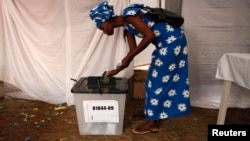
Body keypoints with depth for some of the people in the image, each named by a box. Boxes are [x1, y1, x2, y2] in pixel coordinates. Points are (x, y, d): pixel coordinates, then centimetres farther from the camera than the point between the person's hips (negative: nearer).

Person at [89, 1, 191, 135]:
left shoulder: (128, 14, -17)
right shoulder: (126, 27, 10)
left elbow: (149, 35, -24)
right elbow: (133, 50, 13)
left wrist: (129, 57, -18)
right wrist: (116, 70, 15)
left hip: (173, 40, -9)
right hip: (165, 43, 9)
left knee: (158, 79, -4)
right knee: (154, 78, 16)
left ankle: (153, 123, 7)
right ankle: (149, 111, 32)